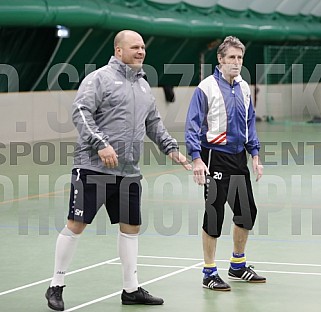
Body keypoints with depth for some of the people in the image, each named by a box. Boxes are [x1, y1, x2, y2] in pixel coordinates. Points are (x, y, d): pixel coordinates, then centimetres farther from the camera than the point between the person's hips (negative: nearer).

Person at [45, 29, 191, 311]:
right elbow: (81, 112, -16)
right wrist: (100, 144, -25)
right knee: (76, 224, -4)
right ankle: (56, 286, 7)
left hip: (129, 172, 7)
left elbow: (154, 123, 27)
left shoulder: (143, 86, 18)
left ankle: (131, 289, 21)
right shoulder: (100, 78, -6)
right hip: (93, 168, -7)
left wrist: (172, 148, 17)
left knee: (131, 226, 10)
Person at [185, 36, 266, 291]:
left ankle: (238, 266, 29)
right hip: (215, 158, -7)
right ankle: (209, 273, 8)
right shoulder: (207, 88, -11)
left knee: (247, 212, 11)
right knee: (214, 215, -3)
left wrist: (255, 155, 13)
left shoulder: (244, 88, 9)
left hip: (238, 157, 7)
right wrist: (197, 159, -20)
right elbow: (193, 126, -12)